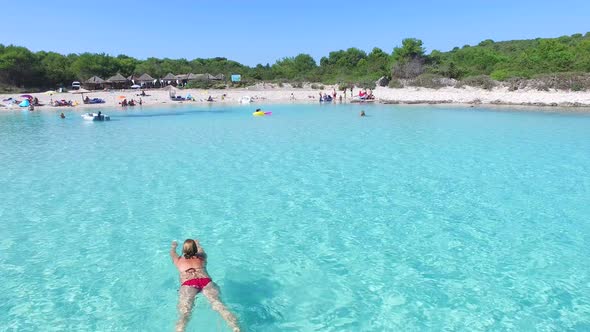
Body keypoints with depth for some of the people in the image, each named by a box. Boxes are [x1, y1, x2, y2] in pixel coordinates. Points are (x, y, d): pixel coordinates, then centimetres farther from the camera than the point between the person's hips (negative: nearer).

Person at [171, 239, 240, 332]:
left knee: (185, 310, -24)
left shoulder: (178, 260, 31)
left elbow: (172, 253, 54)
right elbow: (201, 250, 57)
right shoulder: (201, 257, 33)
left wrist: (174, 245, 74)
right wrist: (197, 243, 77)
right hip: (206, 281, 1)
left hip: (188, 284, -1)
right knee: (217, 303, -21)